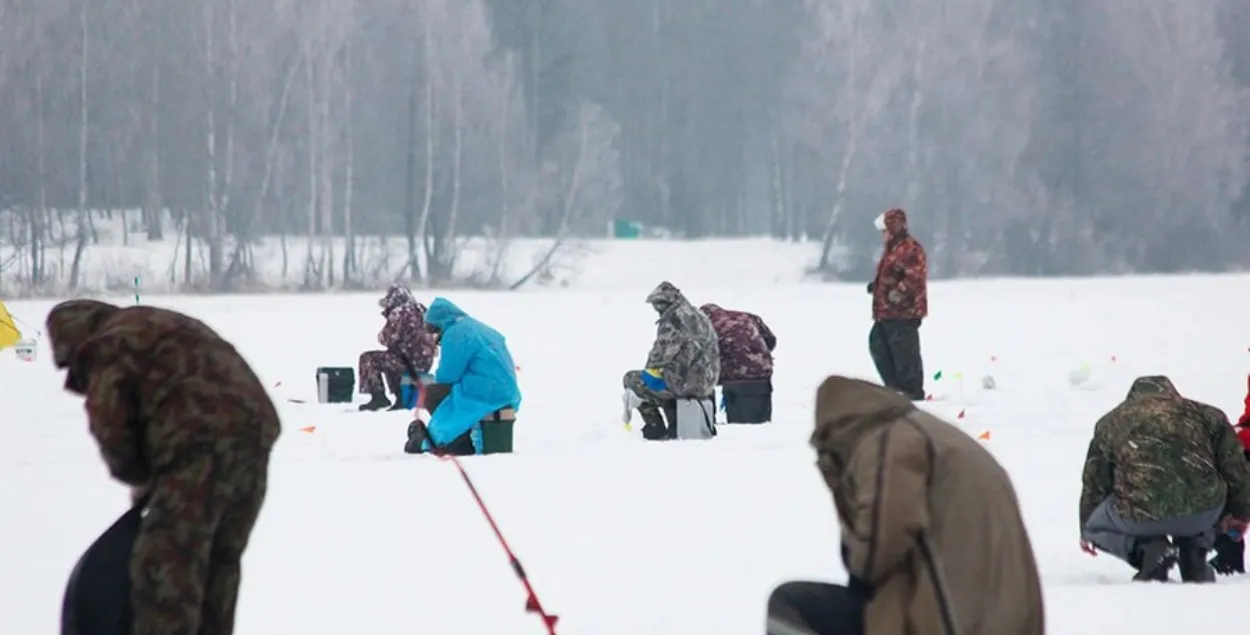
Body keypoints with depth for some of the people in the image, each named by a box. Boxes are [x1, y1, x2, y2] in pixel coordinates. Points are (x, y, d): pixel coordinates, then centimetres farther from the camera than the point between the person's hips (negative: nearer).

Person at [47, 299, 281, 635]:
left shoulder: (106, 347, 5)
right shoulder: (170, 330, 34)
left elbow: (110, 426, 0)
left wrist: (138, 477, 18)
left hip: (202, 443, -9)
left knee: (165, 562, -7)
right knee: (221, 561, 17)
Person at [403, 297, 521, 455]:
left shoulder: (456, 333, -9)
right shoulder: (482, 329, 19)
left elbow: (447, 376, -9)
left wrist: (436, 378, 12)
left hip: (483, 398, -9)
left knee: (431, 393, 2)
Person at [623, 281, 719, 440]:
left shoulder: (672, 320, -14)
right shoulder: (700, 318, 14)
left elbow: (659, 357, -15)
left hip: (684, 382, -8)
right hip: (707, 385, 8)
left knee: (632, 379, 8)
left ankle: (656, 428, 5)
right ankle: (675, 426, 25)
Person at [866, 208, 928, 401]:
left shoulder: (910, 249, -14)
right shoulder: (893, 248, 20)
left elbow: (914, 277, -23)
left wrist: (897, 294, -30)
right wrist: (876, 285, 15)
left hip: (903, 313, -11)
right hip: (887, 312, 11)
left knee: (905, 352, -7)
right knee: (878, 343, 15)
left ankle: (914, 391, -1)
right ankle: (895, 386, 21)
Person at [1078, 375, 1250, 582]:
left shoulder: (1110, 422, 21)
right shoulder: (1206, 414, 20)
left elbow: (1094, 483, 27)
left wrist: (1086, 531, 44)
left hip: (1140, 518, -2)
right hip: (1202, 514, 2)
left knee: (1096, 524, 28)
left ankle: (1147, 548, -1)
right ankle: (1193, 560, 15)